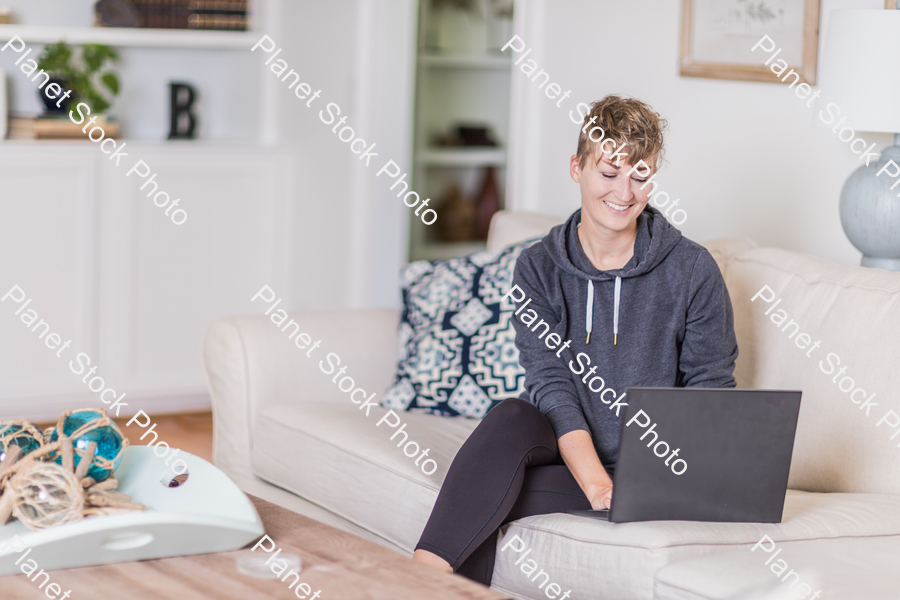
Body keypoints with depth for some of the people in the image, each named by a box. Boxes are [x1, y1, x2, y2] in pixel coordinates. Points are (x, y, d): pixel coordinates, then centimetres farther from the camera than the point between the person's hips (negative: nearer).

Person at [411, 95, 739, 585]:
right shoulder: (539, 269, 0)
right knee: (512, 418, -33)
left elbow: (710, 392, 0)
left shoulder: (693, 270, -4)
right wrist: (598, 486, -27)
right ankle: (423, 578, -39)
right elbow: (551, 385, -11)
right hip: (567, 450, 2)